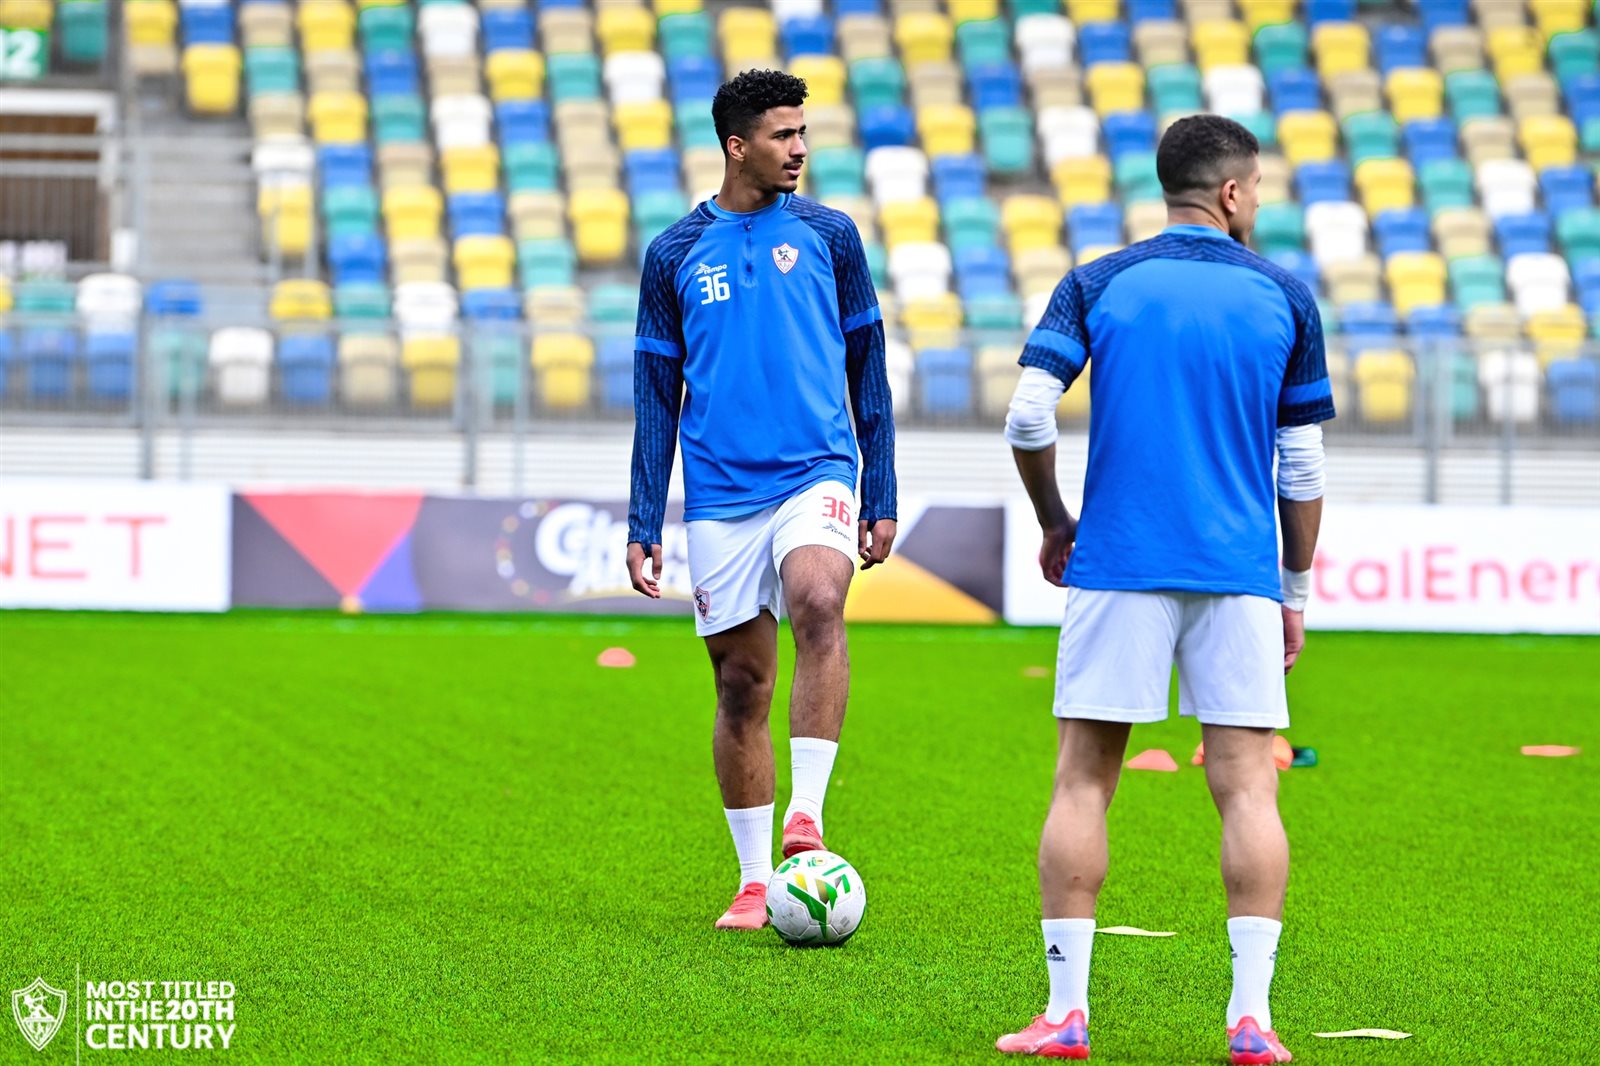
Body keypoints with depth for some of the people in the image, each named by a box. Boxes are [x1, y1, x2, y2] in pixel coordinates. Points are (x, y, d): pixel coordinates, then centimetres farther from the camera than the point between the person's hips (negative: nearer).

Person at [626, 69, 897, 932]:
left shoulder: (828, 235, 6)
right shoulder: (675, 253, 6)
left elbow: (867, 369, 12)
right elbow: (657, 394, 10)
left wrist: (882, 497, 7)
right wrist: (643, 524, 5)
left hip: (816, 475, -1)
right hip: (721, 496, 1)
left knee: (817, 605, -30)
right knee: (740, 685, 5)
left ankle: (806, 815, -28)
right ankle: (754, 881, 14)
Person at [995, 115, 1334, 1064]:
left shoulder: (1097, 286, 5)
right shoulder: (1284, 296, 6)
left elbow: (1028, 419, -4)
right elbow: (1303, 465, 7)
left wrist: (1055, 524, 12)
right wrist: (1297, 589, 17)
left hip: (1116, 565, 0)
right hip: (1240, 576, 0)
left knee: (1083, 782, 5)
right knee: (1248, 788, 1)